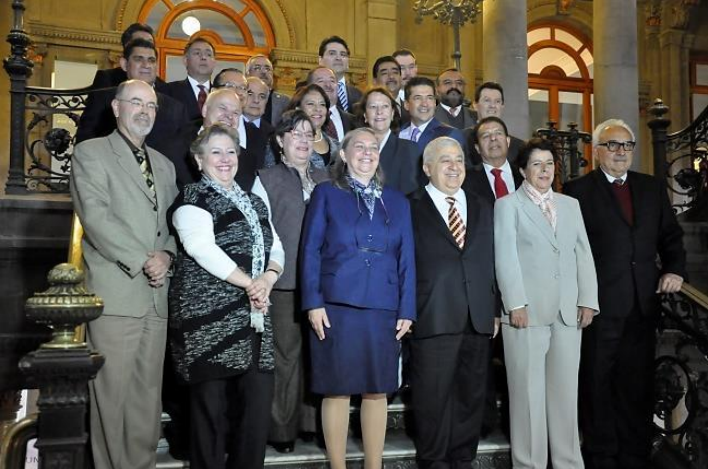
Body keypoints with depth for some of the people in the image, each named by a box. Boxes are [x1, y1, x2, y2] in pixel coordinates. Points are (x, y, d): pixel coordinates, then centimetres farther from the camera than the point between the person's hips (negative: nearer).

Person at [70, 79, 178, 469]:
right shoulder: (91, 153, 3)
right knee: (112, 396, -2)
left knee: (147, 396, 8)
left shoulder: (164, 164, 21)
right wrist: (141, 261, -12)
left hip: (156, 295, 5)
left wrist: (167, 254, -3)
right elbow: (96, 216, -9)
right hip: (115, 294, -5)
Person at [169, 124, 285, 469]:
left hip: (252, 316, 6)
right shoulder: (193, 197, -1)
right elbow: (201, 248, -15)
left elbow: (275, 247, 14)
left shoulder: (254, 202, 20)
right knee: (211, 406, 0)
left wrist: (268, 278, -8)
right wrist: (249, 284, -13)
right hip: (209, 315, -6)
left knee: (259, 401, 2)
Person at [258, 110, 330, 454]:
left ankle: (314, 421, 19)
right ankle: (282, 428, 12)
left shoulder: (323, 178, 17)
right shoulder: (267, 178, 5)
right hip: (285, 281, -3)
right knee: (285, 355, 1)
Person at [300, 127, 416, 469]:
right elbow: (310, 251, 1)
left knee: (377, 391, 8)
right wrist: (313, 302, -9)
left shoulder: (397, 201, 14)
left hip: (383, 310, 3)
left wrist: (407, 310, 2)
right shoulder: (326, 194, 6)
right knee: (337, 390, 3)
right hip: (336, 306, -2)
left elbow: (406, 258, 9)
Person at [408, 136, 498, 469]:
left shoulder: (482, 208, 17)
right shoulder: (411, 208, 1)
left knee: (471, 396, 11)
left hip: (478, 319, 5)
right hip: (433, 318, -5)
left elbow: (492, 262, 15)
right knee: (433, 398, 2)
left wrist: (495, 310, 10)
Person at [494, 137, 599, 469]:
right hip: (528, 311, -4)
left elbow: (583, 254, 12)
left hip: (568, 312, 4)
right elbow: (505, 257, -5)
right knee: (529, 391, 2)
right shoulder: (507, 205, 4)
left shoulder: (570, 205, 18)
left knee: (566, 390, 9)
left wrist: (588, 301, 3)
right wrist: (516, 304, -13)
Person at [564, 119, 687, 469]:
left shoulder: (653, 187, 12)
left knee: (638, 384, 12)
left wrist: (675, 269, 0)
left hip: (643, 304, 4)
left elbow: (670, 235, 16)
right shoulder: (578, 190, -3)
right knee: (598, 385, 7)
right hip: (600, 305, -4)